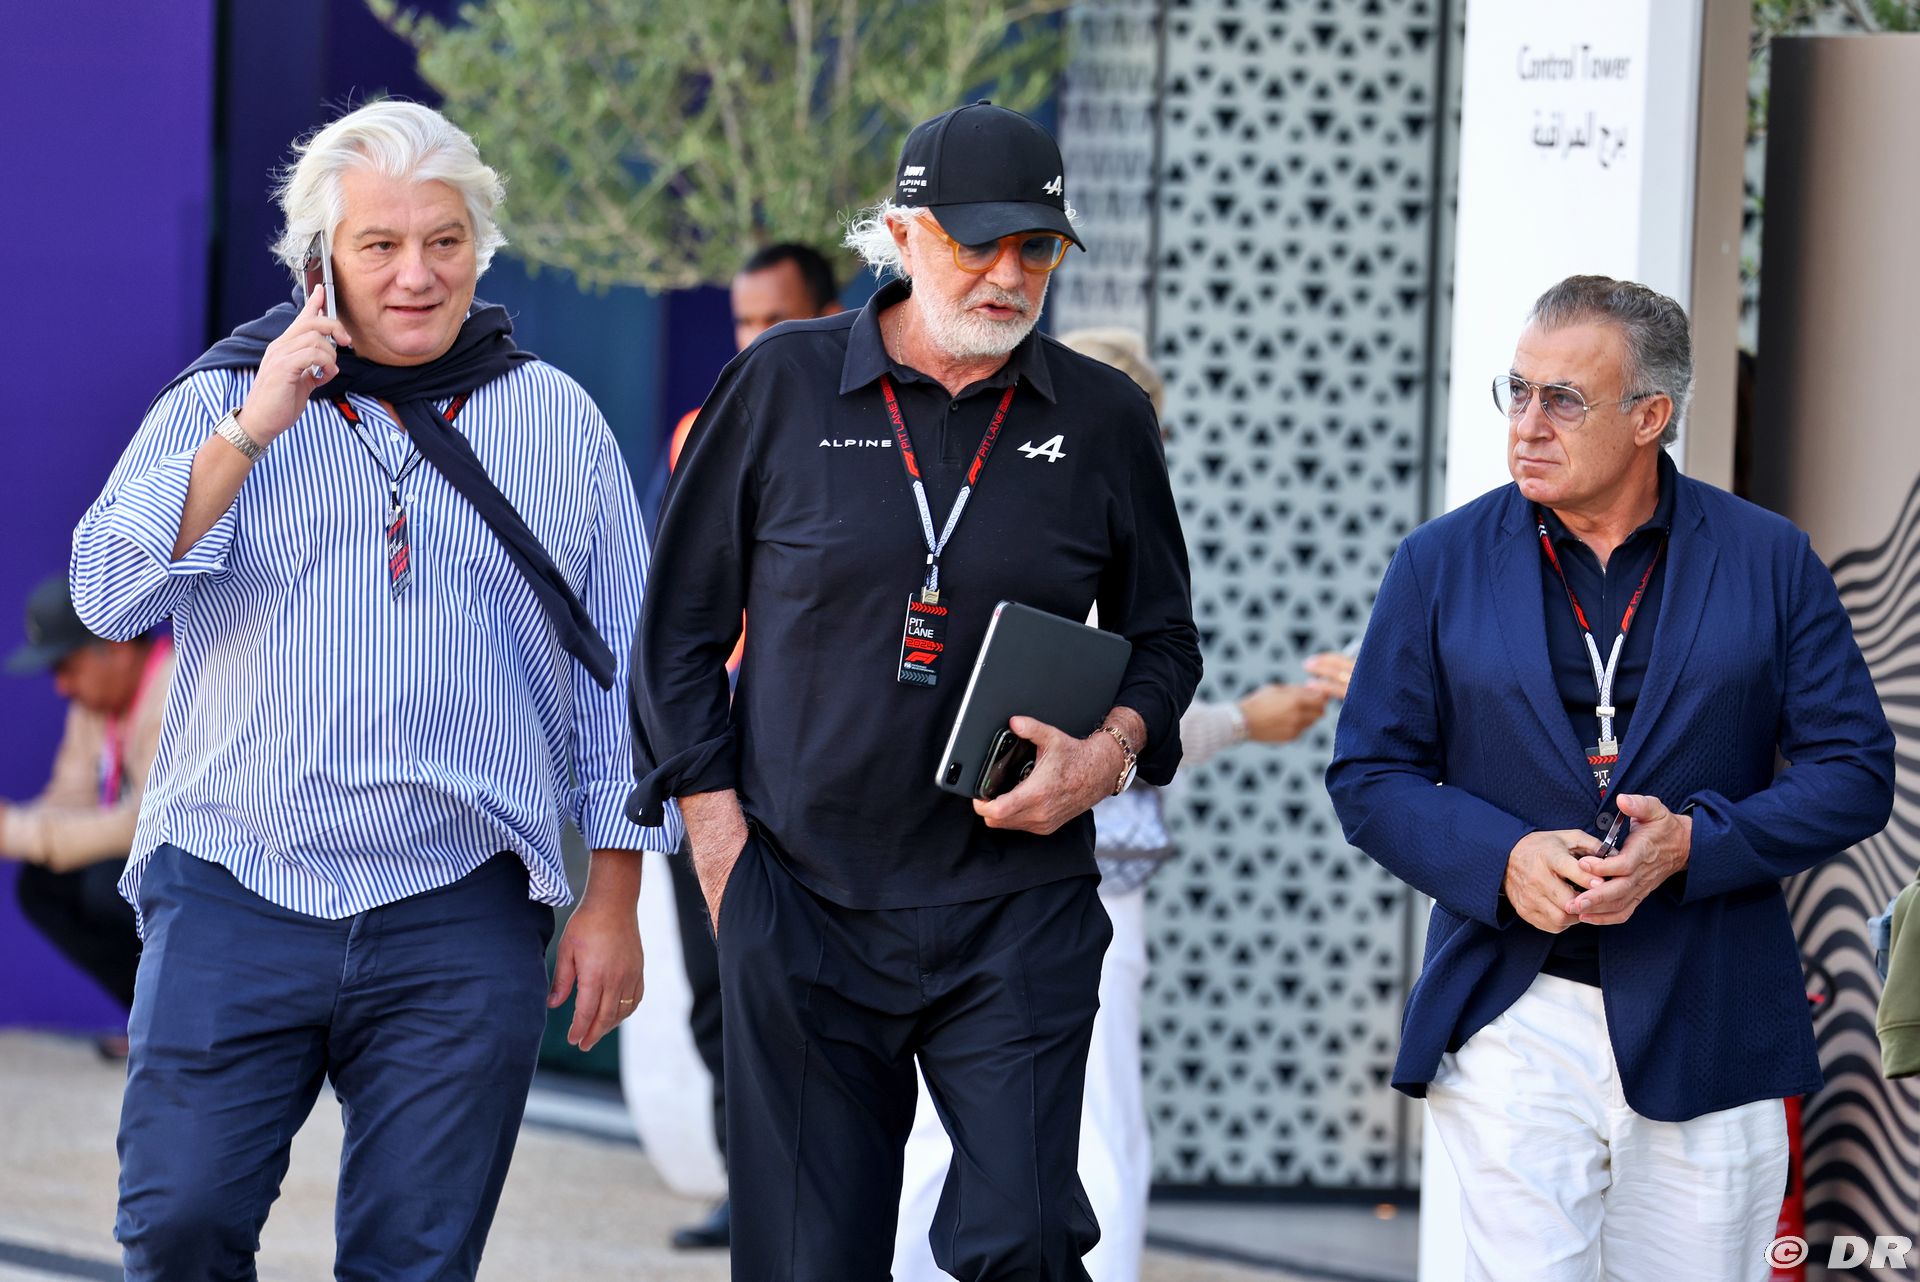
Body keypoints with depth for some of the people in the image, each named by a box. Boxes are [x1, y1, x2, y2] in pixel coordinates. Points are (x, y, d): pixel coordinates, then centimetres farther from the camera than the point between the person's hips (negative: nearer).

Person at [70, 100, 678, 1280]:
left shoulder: (556, 421, 10)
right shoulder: (218, 401, 8)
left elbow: (621, 673, 12)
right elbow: (110, 596, -4)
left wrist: (613, 905, 7)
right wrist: (253, 429, -11)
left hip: (458, 920, 1)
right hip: (234, 894, 0)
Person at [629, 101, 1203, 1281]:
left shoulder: (1105, 420, 6)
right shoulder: (782, 386, 2)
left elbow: (1162, 639, 17)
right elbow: (680, 627, 7)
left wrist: (1110, 751, -5)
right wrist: (719, 840, 0)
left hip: (1018, 916, 0)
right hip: (801, 906, 0)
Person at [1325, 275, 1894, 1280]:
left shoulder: (1769, 561, 3)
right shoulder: (1442, 564, 5)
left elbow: (1855, 773, 2)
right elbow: (1369, 776, 5)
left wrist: (1694, 842, -14)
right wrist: (1502, 857, -14)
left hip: (1707, 1040, 0)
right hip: (1512, 1024, 0)